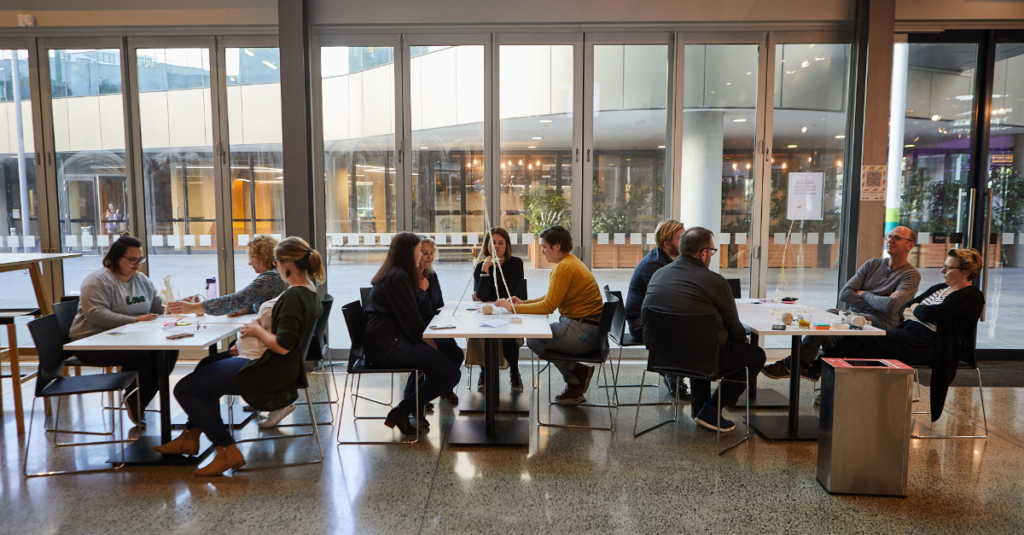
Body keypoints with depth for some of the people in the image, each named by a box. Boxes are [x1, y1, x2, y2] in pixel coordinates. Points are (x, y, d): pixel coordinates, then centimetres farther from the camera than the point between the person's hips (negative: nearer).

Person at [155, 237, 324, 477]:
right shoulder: (310, 291, 5)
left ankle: (227, 451, 1)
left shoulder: (293, 297, -25)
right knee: (207, 369, 29)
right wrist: (261, 329, 8)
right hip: (285, 369, 11)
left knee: (184, 389, -1)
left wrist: (259, 331, -14)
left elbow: (282, 346, -30)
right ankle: (190, 437, 34)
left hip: (269, 375, -11)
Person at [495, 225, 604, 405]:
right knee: (538, 334, 18)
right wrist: (523, 303, 9)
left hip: (583, 333, -11)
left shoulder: (565, 267, -18)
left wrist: (513, 308, -13)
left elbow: (548, 306, -21)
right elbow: (551, 297, 20)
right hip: (582, 327, 11)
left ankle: (579, 372, 3)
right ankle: (575, 387, 17)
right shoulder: (570, 263, 15)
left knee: (534, 339, -10)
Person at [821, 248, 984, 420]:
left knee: (858, 340, -24)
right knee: (856, 337, -15)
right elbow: (903, 308, 20)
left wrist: (915, 308, 3)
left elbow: (931, 314, -17)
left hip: (925, 345, -8)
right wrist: (908, 312, -2)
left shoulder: (970, 296, -3)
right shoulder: (939, 288, 24)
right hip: (907, 332, 9)